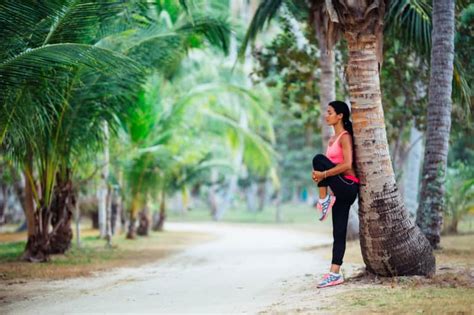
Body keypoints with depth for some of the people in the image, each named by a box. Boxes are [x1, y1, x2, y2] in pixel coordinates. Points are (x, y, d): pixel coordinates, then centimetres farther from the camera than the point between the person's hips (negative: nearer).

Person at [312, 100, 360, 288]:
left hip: (348, 186, -9)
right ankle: (335, 274, 2)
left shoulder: (345, 137, -8)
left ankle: (324, 200, -13)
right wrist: (319, 175, 3)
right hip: (341, 190, 9)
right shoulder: (333, 139, 19)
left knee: (318, 159, -23)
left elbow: (347, 165, -20)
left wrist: (324, 174, -21)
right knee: (338, 232, 4)